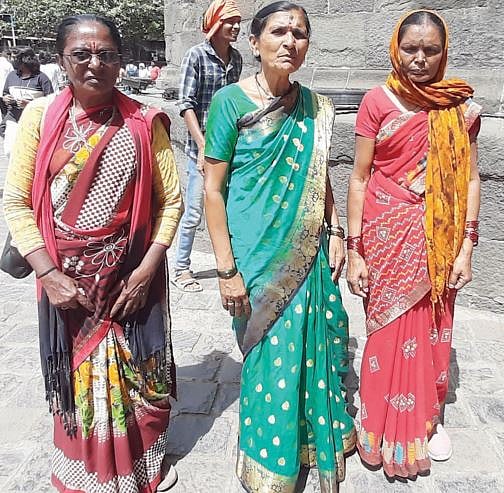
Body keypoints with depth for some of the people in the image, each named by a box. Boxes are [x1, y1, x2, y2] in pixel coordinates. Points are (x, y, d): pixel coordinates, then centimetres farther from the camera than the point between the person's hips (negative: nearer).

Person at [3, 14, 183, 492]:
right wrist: (49, 274, -11)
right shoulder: (40, 116, -3)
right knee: (79, 381, 14)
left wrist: (147, 270, -10)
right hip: (66, 281, 1)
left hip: (132, 278, 0)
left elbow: (171, 200, -2)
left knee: (137, 377, 13)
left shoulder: (143, 122, -4)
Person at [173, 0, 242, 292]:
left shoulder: (236, 58, 9)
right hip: (202, 146, -5)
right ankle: (181, 268, 17)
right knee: (194, 213, 1)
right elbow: (187, 105, -10)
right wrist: (203, 146, -16)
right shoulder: (196, 55, -7)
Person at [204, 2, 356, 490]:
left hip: (308, 251, 5)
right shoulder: (231, 101, -9)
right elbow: (212, 189, -10)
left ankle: (318, 438, 42)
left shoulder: (314, 106, 5)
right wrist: (226, 269, -13)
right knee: (271, 355, 5)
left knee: (315, 346, 14)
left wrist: (335, 233, 7)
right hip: (257, 254, -4)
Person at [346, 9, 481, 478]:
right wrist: (354, 250, -8)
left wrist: (466, 248, -4)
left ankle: (428, 418, 36)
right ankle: (385, 426, 29)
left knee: (432, 329, 13)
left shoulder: (460, 105, 2)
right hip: (387, 234, -2)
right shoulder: (377, 101, -5)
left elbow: (469, 179, 3)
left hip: (437, 237, 2)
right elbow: (359, 178, -5)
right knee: (388, 329, 7)